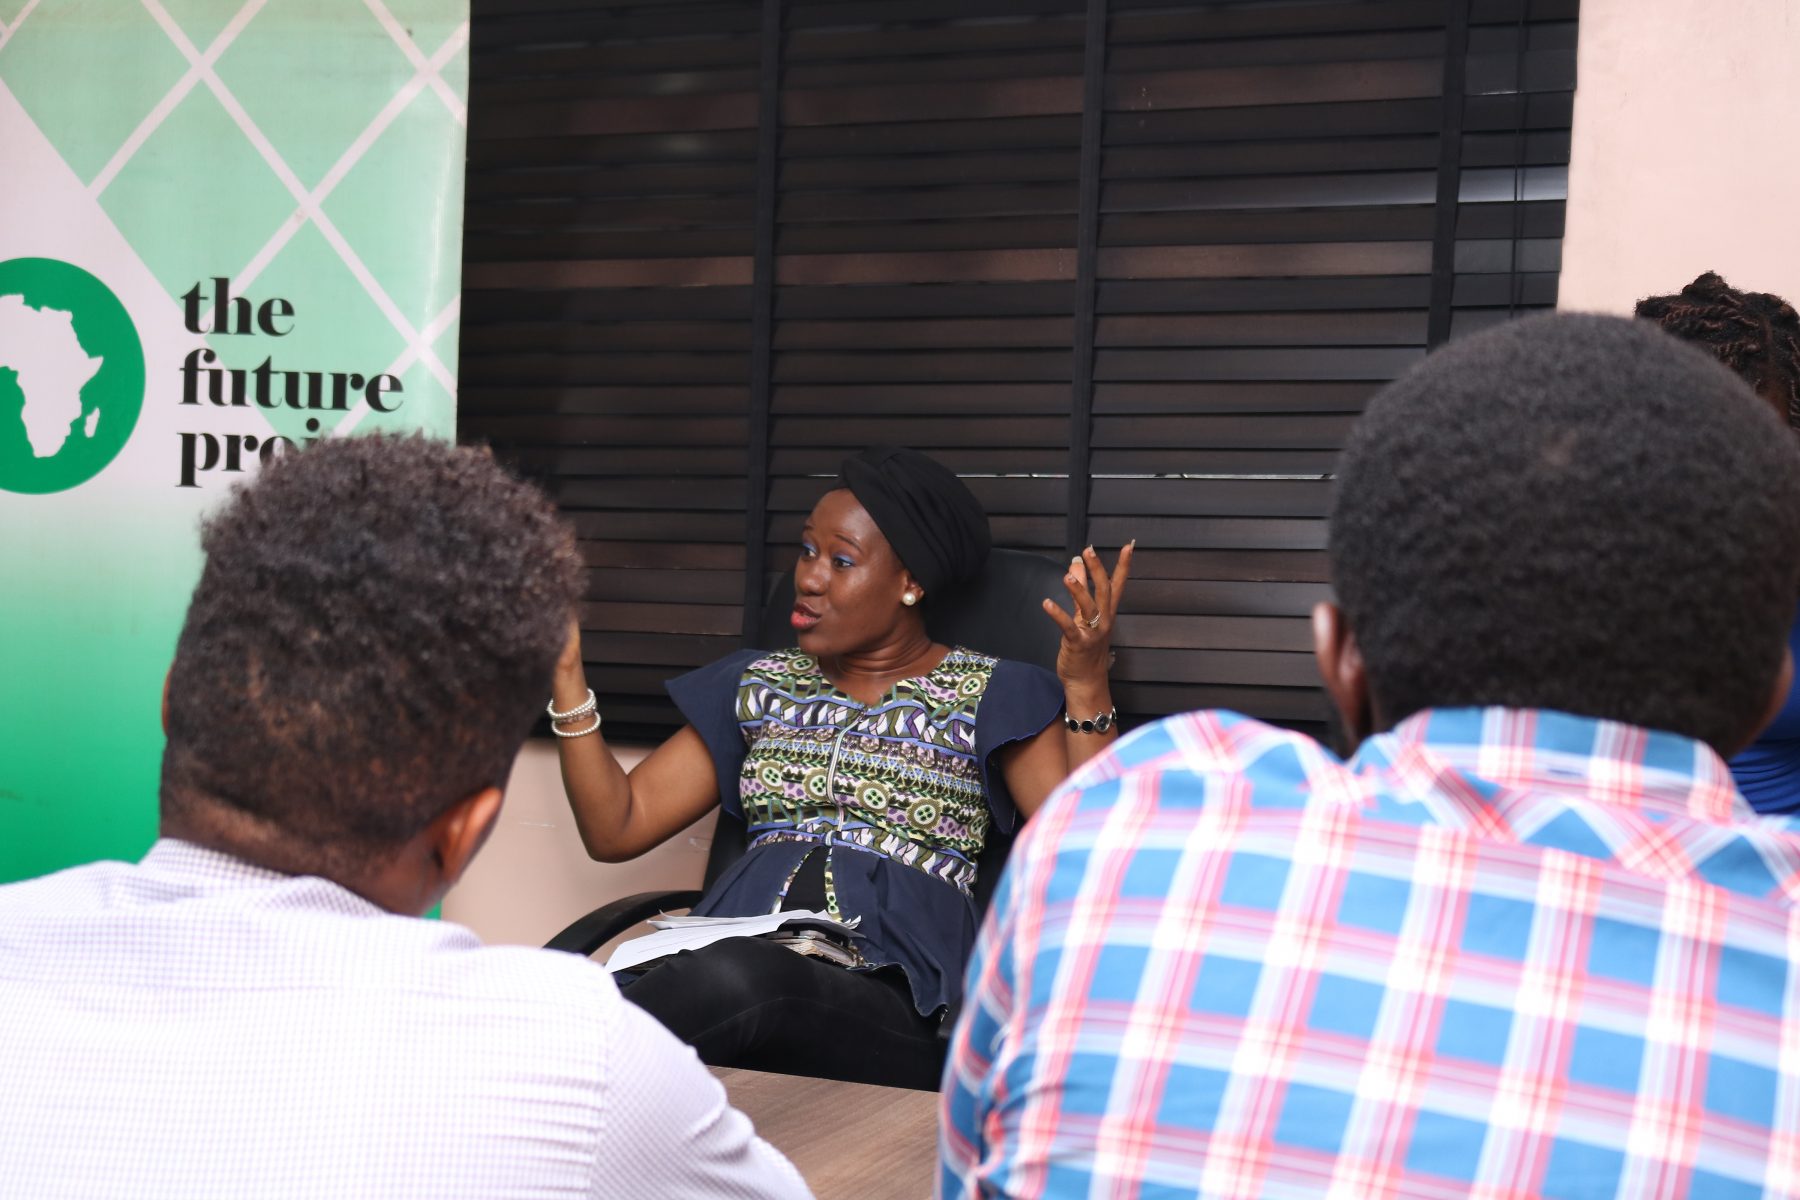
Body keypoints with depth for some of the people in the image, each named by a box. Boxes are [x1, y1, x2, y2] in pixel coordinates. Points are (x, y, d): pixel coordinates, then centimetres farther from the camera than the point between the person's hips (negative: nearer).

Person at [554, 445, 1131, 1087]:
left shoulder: (992, 696, 11)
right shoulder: (759, 684, 24)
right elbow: (615, 829, 20)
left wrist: (1087, 688, -12)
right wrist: (565, 671, 11)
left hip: (889, 995, -3)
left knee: (733, 977, -38)